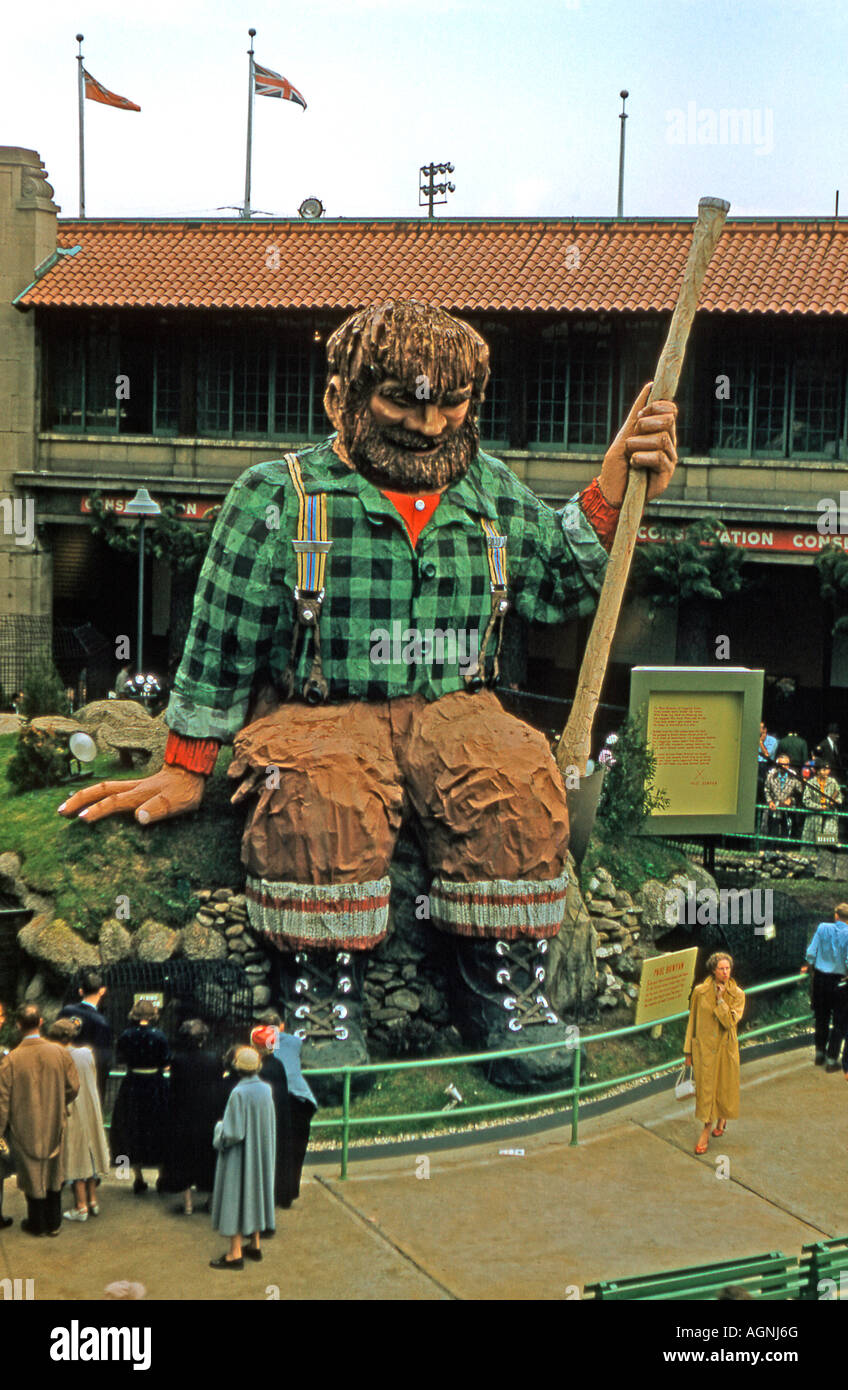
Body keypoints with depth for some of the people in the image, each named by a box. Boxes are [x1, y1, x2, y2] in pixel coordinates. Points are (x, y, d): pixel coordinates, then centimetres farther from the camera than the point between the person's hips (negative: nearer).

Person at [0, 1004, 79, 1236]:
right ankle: (54, 1223, 26)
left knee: (32, 1174, 13)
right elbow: (73, 1088, -1)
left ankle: (37, 1224, 25)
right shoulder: (60, 1053, -11)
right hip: (54, 1125, 3)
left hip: (25, 1128, -2)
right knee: (53, 1172, 17)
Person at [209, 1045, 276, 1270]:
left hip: (240, 1156, -7)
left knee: (235, 1197, 1)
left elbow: (233, 1133, -24)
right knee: (255, 1192, 19)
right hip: (261, 1155, 7)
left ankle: (235, 1253, 5)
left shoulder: (239, 1094, -25)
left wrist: (219, 1127, -5)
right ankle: (255, 1245, 28)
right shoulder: (265, 1090, -3)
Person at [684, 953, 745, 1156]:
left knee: (725, 1088, 12)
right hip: (704, 1047, 0)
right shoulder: (700, 992, -6)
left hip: (726, 1048, 0)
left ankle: (722, 1118, 42)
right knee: (705, 1088, 2)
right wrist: (688, 1052, 5)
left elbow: (730, 1022, -19)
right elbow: (692, 1022, 3)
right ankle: (706, 1131, 15)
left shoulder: (737, 995, -7)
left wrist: (720, 1000, -25)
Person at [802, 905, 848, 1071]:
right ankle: (831, 1060, 8)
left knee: (821, 1018, 19)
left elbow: (811, 952, -3)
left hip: (820, 978, 4)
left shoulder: (822, 928, -5)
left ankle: (820, 1054, 31)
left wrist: (809, 967, 15)